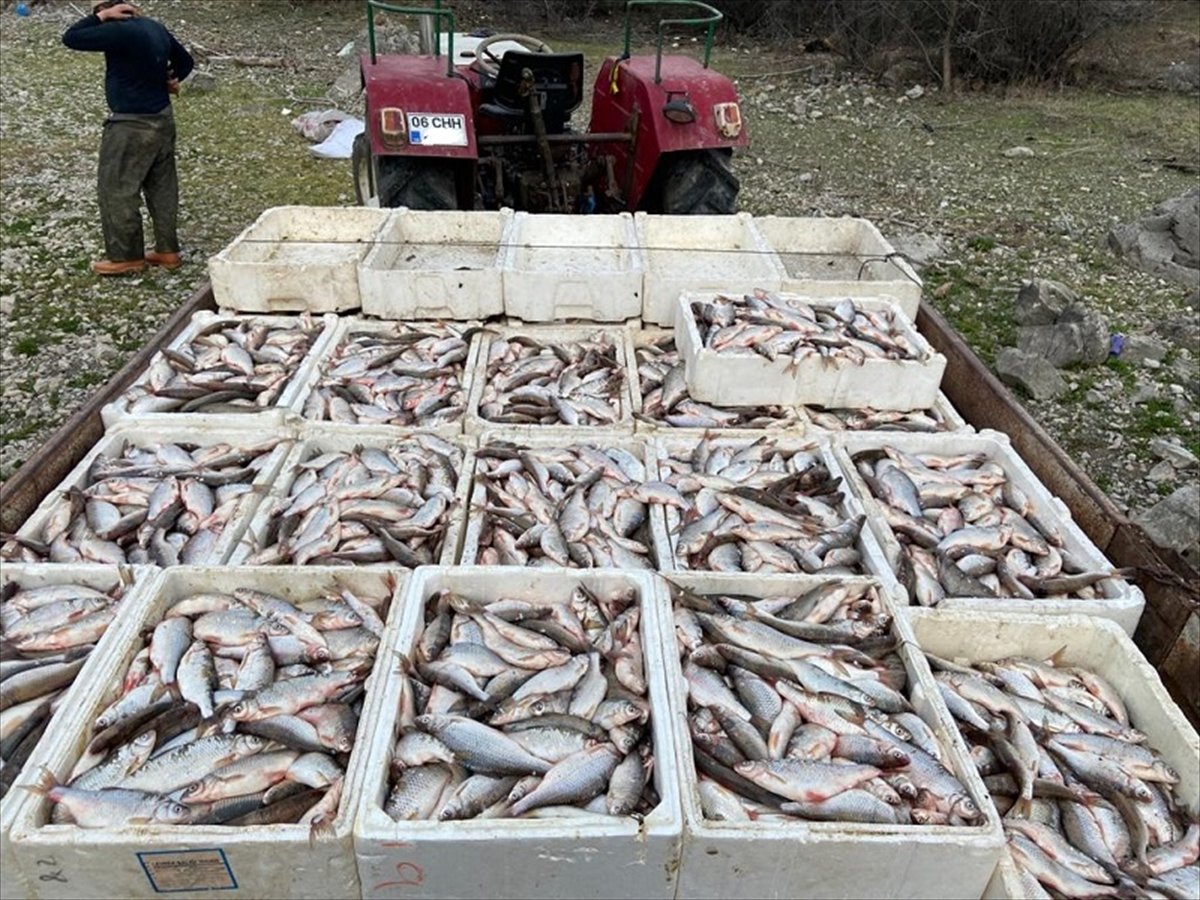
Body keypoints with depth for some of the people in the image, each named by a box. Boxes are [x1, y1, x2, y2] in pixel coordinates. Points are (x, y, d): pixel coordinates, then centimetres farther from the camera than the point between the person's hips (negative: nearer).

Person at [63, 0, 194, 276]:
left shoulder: (119, 31, -20)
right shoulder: (155, 27, 5)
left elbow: (71, 38, -17)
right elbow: (185, 60, 18)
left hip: (133, 126, -9)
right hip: (163, 119, 9)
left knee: (116, 190, 2)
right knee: (162, 187, 13)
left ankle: (126, 257, 9)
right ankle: (167, 250, 21)